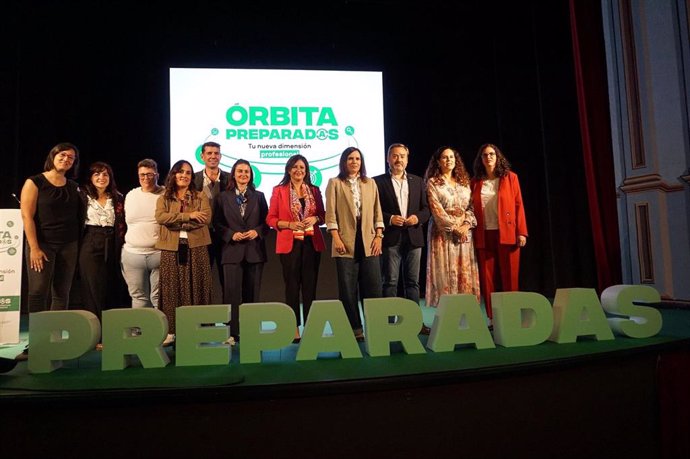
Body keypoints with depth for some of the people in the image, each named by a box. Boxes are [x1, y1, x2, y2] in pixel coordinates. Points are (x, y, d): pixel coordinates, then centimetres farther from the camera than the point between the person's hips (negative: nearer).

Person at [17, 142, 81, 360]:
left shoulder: (74, 187, 12)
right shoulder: (34, 183, -1)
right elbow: (27, 216, -7)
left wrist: (79, 243, 2)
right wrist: (34, 248, -14)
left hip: (69, 245, 4)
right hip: (42, 244, -4)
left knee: (62, 293, 4)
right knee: (38, 292, -7)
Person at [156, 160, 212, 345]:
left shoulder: (200, 196, 10)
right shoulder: (163, 198, 12)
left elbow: (206, 218, -7)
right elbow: (160, 218, -7)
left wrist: (176, 223, -9)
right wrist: (188, 215, -15)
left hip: (196, 247, -1)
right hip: (171, 248, 1)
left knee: (195, 288, 1)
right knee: (172, 289, 3)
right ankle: (171, 330, 9)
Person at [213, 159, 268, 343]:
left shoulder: (259, 196, 10)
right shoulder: (223, 197, 7)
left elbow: (266, 221, 7)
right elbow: (217, 223, 4)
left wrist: (257, 232, -11)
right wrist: (231, 234, -11)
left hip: (255, 250, 1)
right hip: (232, 250, -1)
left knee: (252, 293, 6)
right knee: (232, 293, -3)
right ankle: (232, 333, 5)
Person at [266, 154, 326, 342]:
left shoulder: (314, 191, 11)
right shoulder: (279, 191, 2)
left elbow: (323, 215, 15)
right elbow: (271, 219, 1)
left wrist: (315, 219, -7)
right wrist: (289, 224, -14)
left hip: (312, 242, 3)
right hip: (289, 243, -2)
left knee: (310, 284, 4)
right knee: (292, 285, 1)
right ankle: (294, 326, 8)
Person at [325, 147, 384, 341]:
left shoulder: (370, 183, 15)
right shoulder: (335, 183, 6)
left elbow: (377, 212, 12)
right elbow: (330, 214, -1)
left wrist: (378, 237, 2)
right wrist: (336, 238, -10)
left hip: (368, 242, 3)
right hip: (346, 243, -2)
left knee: (373, 287, 1)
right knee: (348, 289, 2)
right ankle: (354, 328, 12)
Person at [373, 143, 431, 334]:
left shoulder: (417, 181, 15)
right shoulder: (378, 181, 3)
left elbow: (426, 208, 12)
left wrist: (418, 217, -7)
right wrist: (390, 219, -15)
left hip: (414, 237, 4)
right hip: (391, 238, -3)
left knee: (413, 281, 8)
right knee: (390, 281, 0)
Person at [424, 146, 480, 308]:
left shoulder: (464, 181, 14)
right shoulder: (433, 183, 1)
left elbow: (471, 206, 9)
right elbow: (436, 209, -8)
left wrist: (467, 224, -7)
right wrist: (454, 227, -13)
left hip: (464, 232, 4)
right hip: (443, 232, -4)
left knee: (465, 272, 2)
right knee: (445, 272, -5)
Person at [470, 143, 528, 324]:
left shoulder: (510, 177, 5)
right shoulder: (476, 182, 11)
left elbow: (518, 205, 0)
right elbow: (472, 208, 9)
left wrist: (521, 232, -7)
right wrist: (472, 232, 1)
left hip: (507, 233, -2)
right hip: (484, 235, 2)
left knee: (509, 277, 1)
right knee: (488, 278, 3)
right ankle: (492, 318, 10)